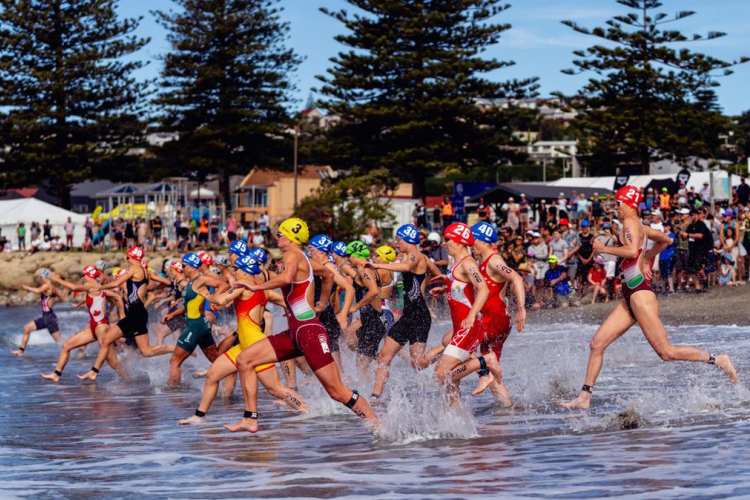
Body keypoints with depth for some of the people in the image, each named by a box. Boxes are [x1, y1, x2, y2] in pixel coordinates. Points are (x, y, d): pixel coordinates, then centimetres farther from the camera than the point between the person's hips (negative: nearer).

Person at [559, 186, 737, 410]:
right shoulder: (640, 226, 18)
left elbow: (631, 251, -26)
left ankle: (718, 360, -1)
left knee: (666, 352, -9)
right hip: (630, 297, 10)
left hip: (640, 293, -10)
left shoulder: (630, 223, -8)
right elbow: (665, 240, 33)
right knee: (597, 344, 4)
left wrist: (603, 249, -15)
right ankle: (584, 397, 3)